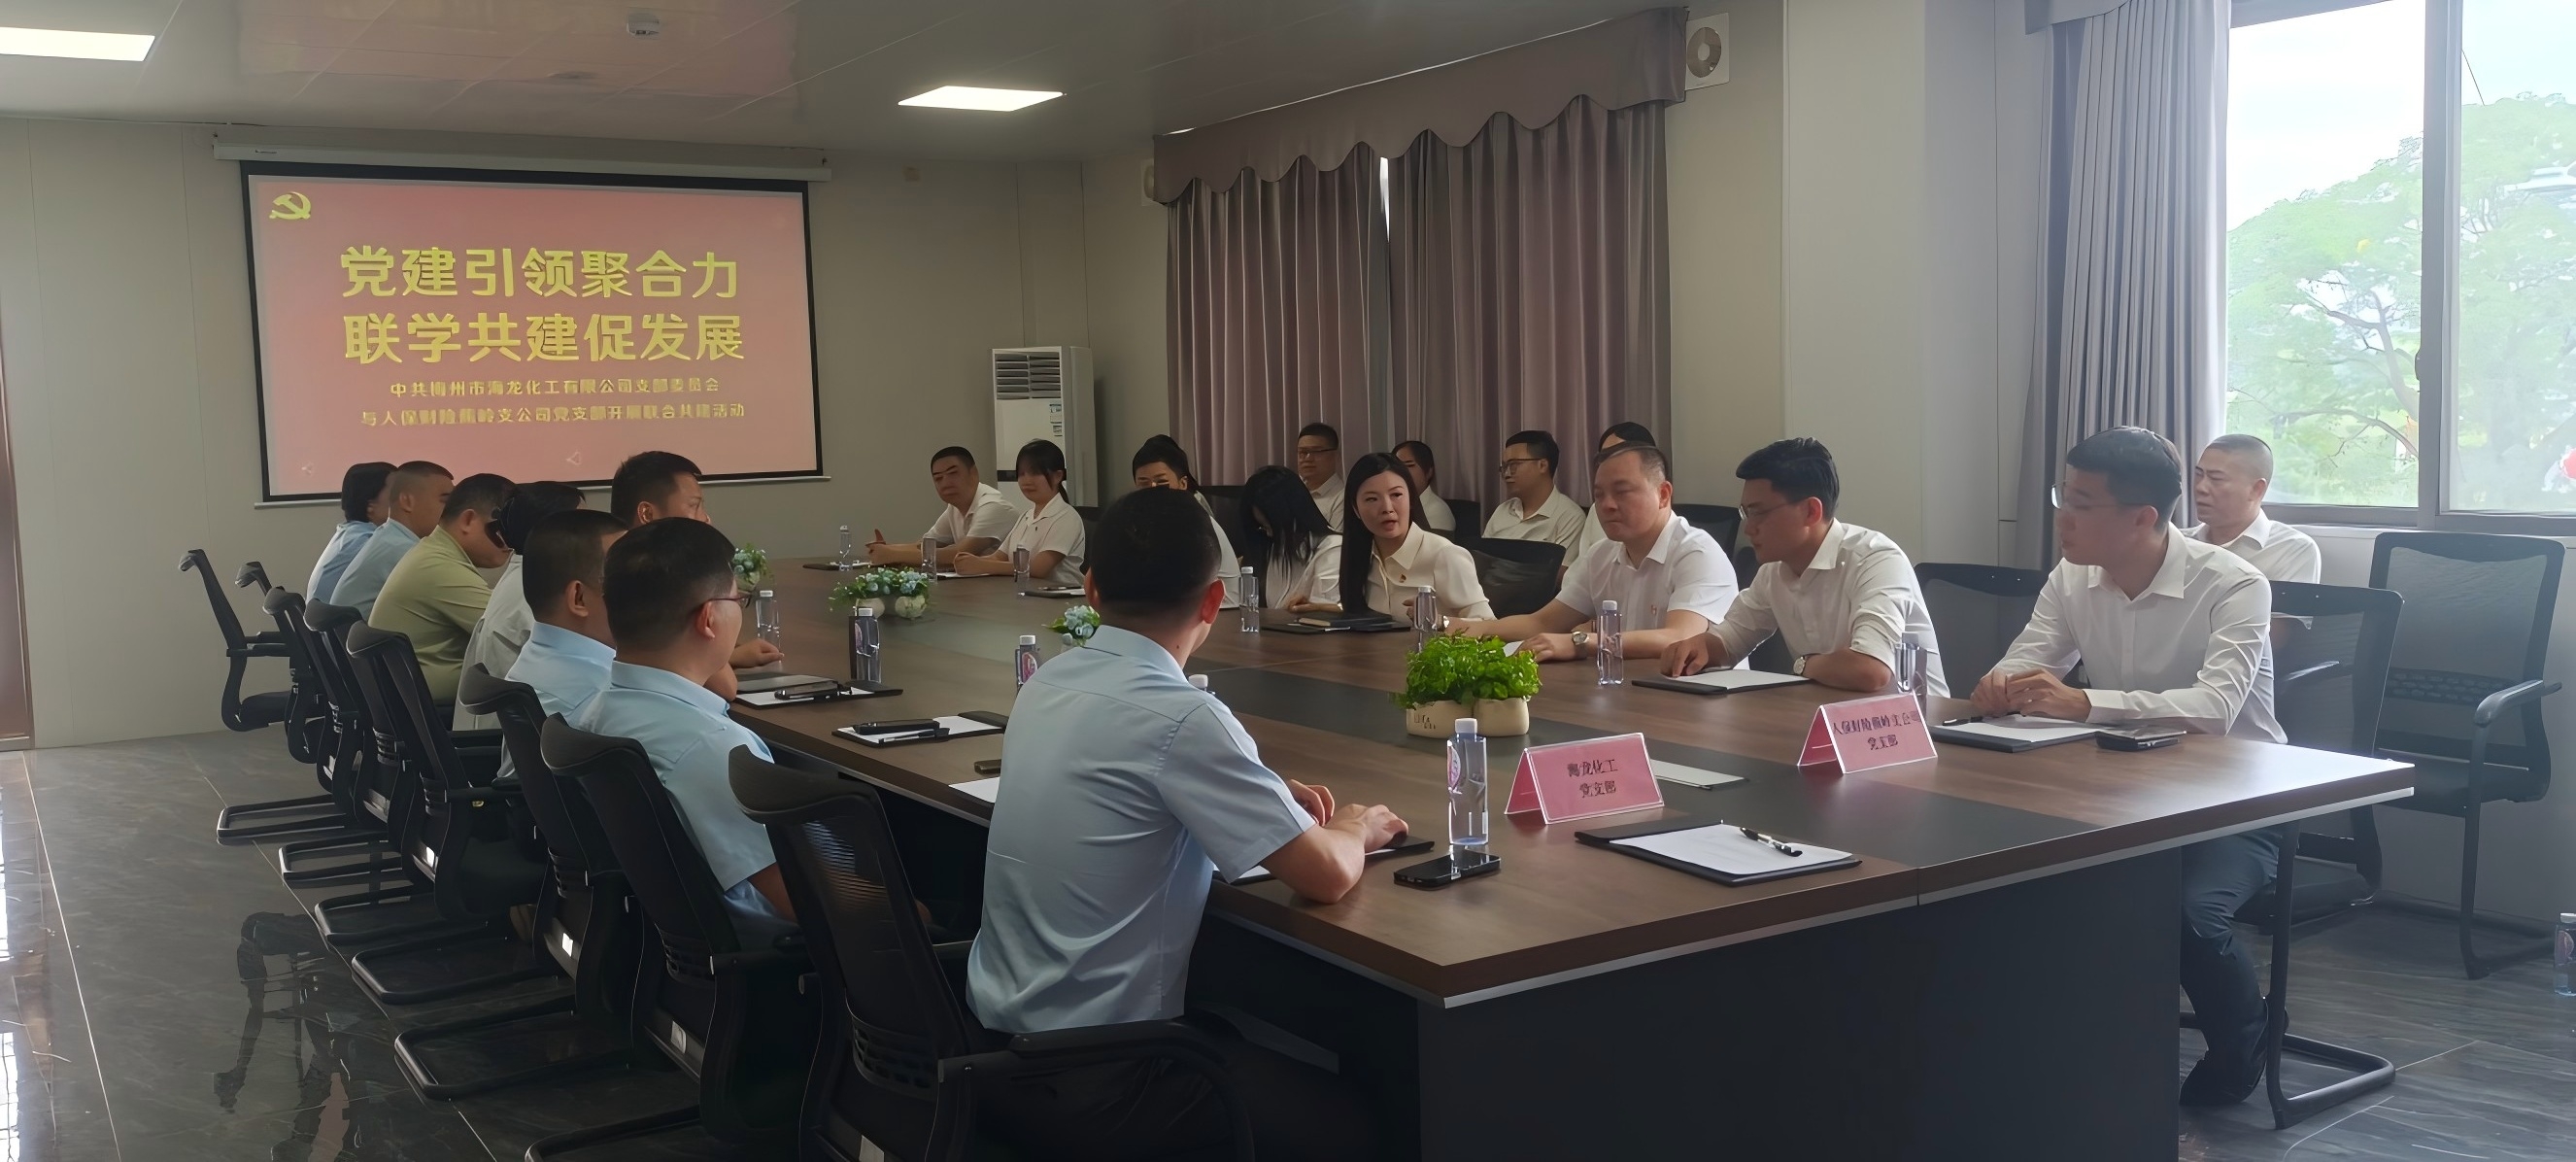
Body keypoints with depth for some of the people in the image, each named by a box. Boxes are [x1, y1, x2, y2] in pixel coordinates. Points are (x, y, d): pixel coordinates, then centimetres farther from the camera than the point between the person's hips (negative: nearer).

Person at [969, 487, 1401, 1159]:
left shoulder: (1049, 681, 2)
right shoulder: (1179, 716, -22)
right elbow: (1326, 876, -19)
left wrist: (1271, 796, 11)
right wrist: (1356, 828, 4)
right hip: (1088, 1085, -8)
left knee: (1241, 1041, 29)